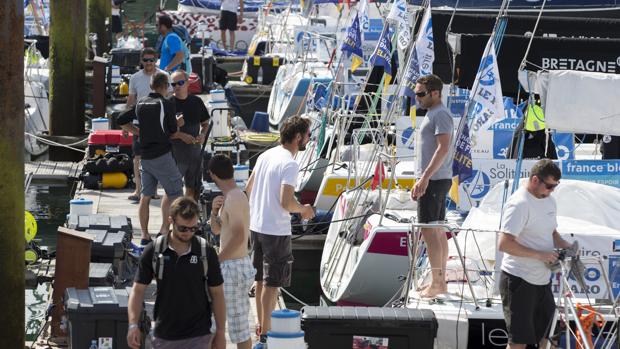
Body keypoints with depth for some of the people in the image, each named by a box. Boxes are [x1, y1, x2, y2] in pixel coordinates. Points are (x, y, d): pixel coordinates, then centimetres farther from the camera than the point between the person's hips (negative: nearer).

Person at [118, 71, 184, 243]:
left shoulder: (141, 104, 8)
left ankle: (145, 235, 10)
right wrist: (178, 124, 17)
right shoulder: (166, 105, -10)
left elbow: (122, 120, 15)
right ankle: (164, 229, -1)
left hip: (145, 156, 6)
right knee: (174, 191, 6)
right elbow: (173, 133, -4)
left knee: (146, 196, 10)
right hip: (162, 155, -6)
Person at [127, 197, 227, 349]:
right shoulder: (153, 252, -5)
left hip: (198, 336, -2)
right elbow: (138, 289, -1)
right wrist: (133, 324, -14)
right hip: (164, 335, 2)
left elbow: (217, 294, 1)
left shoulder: (206, 253, -7)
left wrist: (220, 332, 2)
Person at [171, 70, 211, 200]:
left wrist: (202, 135, -4)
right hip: (175, 152, -5)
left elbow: (205, 123, 17)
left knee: (193, 187, 14)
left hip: (194, 150, 5)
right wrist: (181, 136, -21)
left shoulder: (196, 102, 6)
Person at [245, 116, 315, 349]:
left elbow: (249, 189, 15)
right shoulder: (290, 164, -19)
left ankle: (261, 327, 29)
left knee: (261, 279, 18)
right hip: (276, 231, -8)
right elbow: (286, 202, -26)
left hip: (256, 226, 8)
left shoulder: (265, 155, 7)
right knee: (272, 283, -2)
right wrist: (304, 209, -7)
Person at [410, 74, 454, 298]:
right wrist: (421, 181, 22)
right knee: (437, 231, 12)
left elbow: (443, 148, -23)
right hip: (433, 180, 11)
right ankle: (440, 282, 16)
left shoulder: (440, 115, -13)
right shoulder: (432, 114, 19)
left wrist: (425, 177, -26)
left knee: (429, 230, -10)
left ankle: (436, 283, -9)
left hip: (434, 180, -11)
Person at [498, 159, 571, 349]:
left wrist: (565, 246, 5)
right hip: (519, 280, -9)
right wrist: (539, 254, -23)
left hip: (542, 279, 9)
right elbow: (504, 244, -24)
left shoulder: (549, 201, 11)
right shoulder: (519, 204, -17)